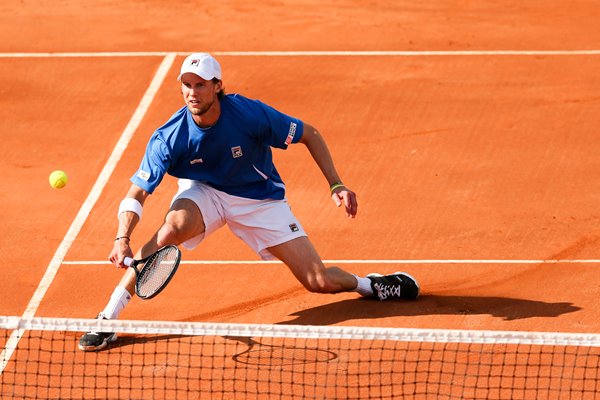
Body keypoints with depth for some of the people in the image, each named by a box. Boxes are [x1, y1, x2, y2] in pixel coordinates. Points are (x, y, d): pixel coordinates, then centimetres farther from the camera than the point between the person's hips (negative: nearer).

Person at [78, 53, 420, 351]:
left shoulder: (251, 114, -27)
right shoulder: (169, 138, -25)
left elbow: (310, 135, -12)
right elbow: (136, 194, -25)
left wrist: (336, 184, -20)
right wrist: (123, 238, -42)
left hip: (260, 198, 0)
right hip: (204, 192, 0)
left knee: (320, 282, -8)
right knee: (174, 225, -37)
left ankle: (368, 285, 29)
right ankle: (108, 318, -31)